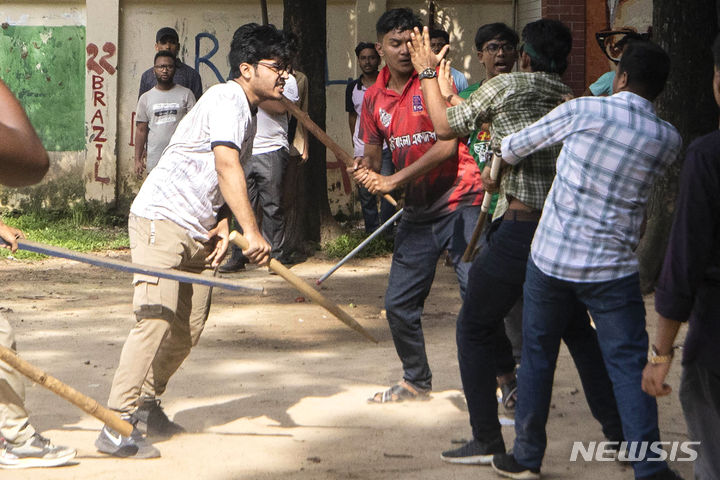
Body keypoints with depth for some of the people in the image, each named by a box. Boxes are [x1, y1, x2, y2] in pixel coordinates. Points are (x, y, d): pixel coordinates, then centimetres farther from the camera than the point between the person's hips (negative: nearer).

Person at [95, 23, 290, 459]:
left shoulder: (249, 112, 18)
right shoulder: (227, 99, -13)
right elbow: (226, 166, -26)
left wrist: (223, 226, 3)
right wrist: (251, 231, -33)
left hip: (198, 232, 10)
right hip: (162, 219, -10)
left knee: (190, 327, 7)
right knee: (158, 317, -19)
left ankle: (145, 404, 22)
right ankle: (118, 426, -22)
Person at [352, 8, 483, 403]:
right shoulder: (374, 98, 9)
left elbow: (447, 145, -17)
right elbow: (372, 155, 16)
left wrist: (395, 180, -20)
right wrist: (367, 173, -9)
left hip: (460, 203, -7)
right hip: (417, 211, 7)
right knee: (399, 303, 9)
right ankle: (416, 381, 28)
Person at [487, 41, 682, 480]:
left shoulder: (584, 111, -8)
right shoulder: (668, 141, -1)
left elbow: (514, 149, 3)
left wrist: (503, 158, 26)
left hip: (552, 258, 0)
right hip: (613, 267, 0)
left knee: (538, 356, 13)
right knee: (629, 365, 3)